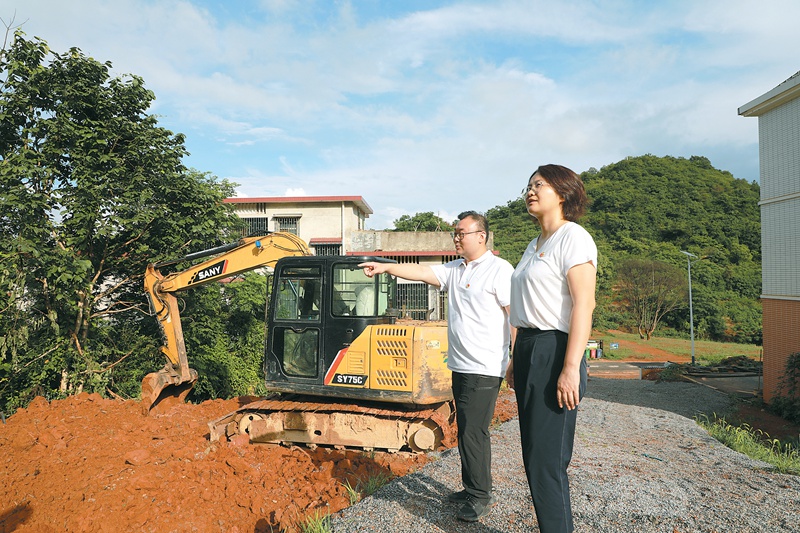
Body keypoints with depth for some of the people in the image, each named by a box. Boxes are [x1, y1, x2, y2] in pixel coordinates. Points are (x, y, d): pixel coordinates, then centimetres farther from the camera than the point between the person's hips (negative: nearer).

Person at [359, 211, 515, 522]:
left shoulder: (499, 270, -9)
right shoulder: (454, 270, 13)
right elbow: (420, 272, 5)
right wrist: (386, 267, -8)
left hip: (484, 369, -8)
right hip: (460, 366, 8)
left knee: (473, 431, -3)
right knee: (466, 430, 15)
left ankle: (480, 497, 12)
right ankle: (473, 489, 29)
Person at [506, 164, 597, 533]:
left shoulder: (573, 237, -8)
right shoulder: (534, 245, 18)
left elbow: (583, 306, -17)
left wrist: (571, 369, -23)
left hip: (553, 353, -9)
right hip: (528, 351, 9)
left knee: (547, 461, -3)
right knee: (534, 457, 15)